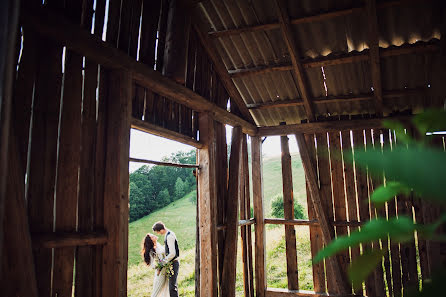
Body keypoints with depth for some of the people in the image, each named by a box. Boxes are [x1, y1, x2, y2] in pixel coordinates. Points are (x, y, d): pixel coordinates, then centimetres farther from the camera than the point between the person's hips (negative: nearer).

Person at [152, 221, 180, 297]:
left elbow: (172, 253, -26)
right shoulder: (169, 234, 8)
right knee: (173, 284, 19)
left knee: (172, 286, -5)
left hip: (173, 263, -10)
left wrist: (163, 261, -16)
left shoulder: (169, 236, -22)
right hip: (173, 263, 10)